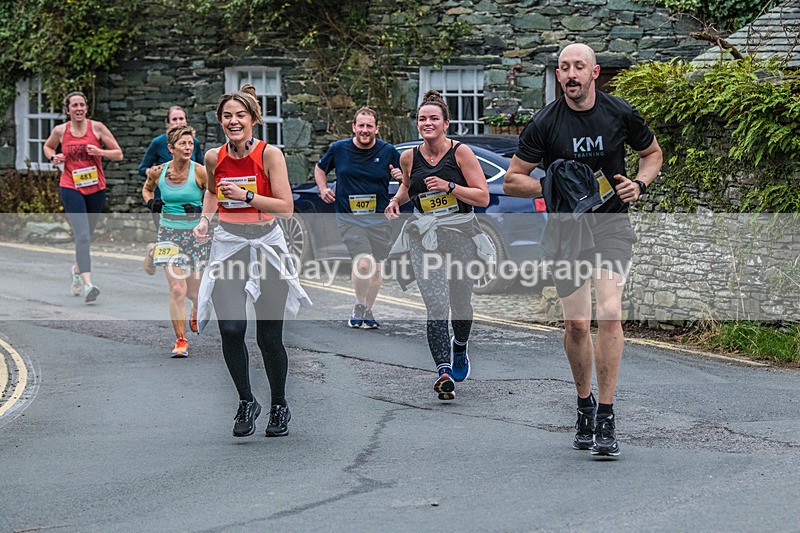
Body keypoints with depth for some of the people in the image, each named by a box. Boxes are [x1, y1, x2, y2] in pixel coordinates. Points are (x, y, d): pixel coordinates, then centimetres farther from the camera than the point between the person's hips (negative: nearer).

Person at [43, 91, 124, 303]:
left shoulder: (97, 127, -1)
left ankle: (77, 268, 45)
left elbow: (118, 154, 1)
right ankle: (87, 284, -26)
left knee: (86, 235, 16)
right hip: (71, 188, -2)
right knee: (82, 235, -17)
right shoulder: (60, 131, 0)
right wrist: (53, 157, 0)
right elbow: (48, 146, 22)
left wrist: (100, 152, -17)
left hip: (96, 188, 2)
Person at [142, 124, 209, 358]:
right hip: (170, 233, 1)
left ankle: (196, 310, 45)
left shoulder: (199, 172, -10)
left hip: (196, 233, -1)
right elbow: (147, 189, 19)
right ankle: (181, 341, -2)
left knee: (193, 290, 7)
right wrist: (151, 202, -1)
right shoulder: (158, 172, -3)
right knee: (177, 290, -11)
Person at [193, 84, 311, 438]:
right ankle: (246, 403, 10)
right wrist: (205, 219, 5)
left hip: (266, 245, -2)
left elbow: (286, 207, -13)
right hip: (228, 246, 2)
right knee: (231, 330, -11)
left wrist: (245, 195, -20)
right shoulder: (214, 157, 1)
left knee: (269, 336, 1)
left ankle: (279, 406, 23)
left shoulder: (270, 154, -10)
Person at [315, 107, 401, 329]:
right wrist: (323, 189, 2)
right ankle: (359, 306, 4)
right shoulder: (339, 149, 1)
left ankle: (367, 311, 28)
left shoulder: (388, 152, 0)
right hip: (349, 218, -2)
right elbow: (320, 168, 19)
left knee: (376, 268, 8)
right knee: (364, 263, -20)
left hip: (379, 218, 2)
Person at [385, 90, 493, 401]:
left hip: (461, 235, -1)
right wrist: (396, 201, 4)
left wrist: (449, 186, -19)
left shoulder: (461, 152, -6)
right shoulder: (409, 157, 3)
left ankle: (459, 348, 45)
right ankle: (444, 372, -23)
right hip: (425, 239, 1)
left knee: (461, 305, 12)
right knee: (436, 307, -16)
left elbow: (483, 197, -8)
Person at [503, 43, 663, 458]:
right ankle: (584, 404, 27)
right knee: (576, 323, 0)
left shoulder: (620, 114, -2)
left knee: (609, 312, -17)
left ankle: (606, 418, -11)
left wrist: (639, 184, -3)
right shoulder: (545, 123, -6)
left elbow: (652, 153, 16)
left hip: (611, 224, 0)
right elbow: (512, 180, -1)